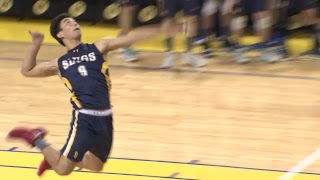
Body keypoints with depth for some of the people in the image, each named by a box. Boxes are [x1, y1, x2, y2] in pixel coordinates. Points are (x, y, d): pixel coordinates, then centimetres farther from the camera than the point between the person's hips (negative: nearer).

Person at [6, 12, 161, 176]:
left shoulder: (99, 47, 12)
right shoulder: (59, 64, 12)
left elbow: (130, 38, 4)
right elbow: (27, 71, 19)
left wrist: (159, 29, -4)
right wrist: (36, 46, 7)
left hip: (105, 119, 3)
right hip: (84, 118, -3)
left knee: (96, 166, 15)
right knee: (63, 169, -7)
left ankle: (57, 157, 38)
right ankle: (36, 138, 17)